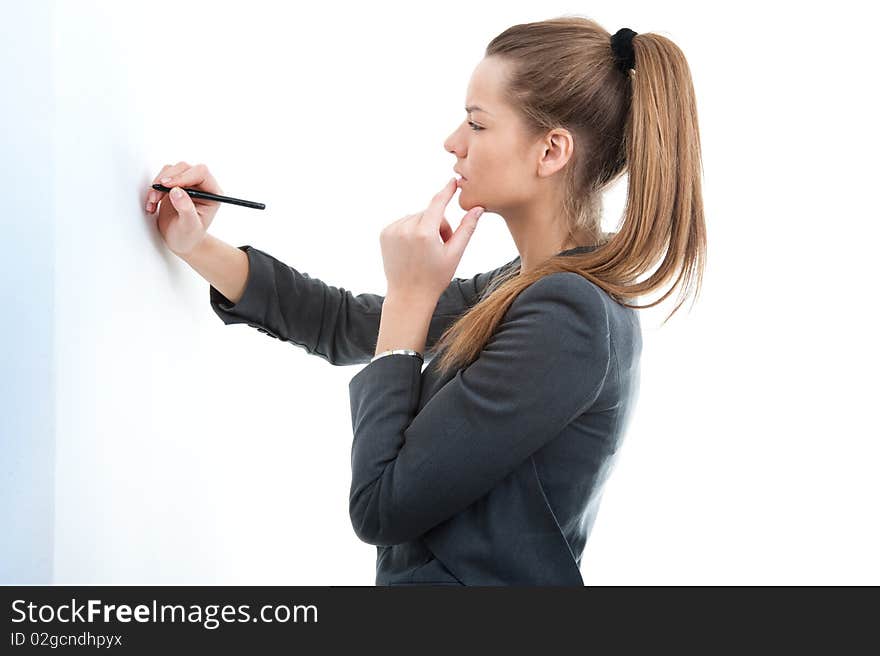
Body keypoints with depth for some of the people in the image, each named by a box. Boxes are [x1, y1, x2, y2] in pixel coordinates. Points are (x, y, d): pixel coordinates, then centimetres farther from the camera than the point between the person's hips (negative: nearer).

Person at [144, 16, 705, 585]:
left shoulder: (570, 315, -24)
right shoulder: (529, 287, 3)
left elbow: (380, 506, -22)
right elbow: (348, 326, 13)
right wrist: (199, 248, 5)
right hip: (429, 571, 8)